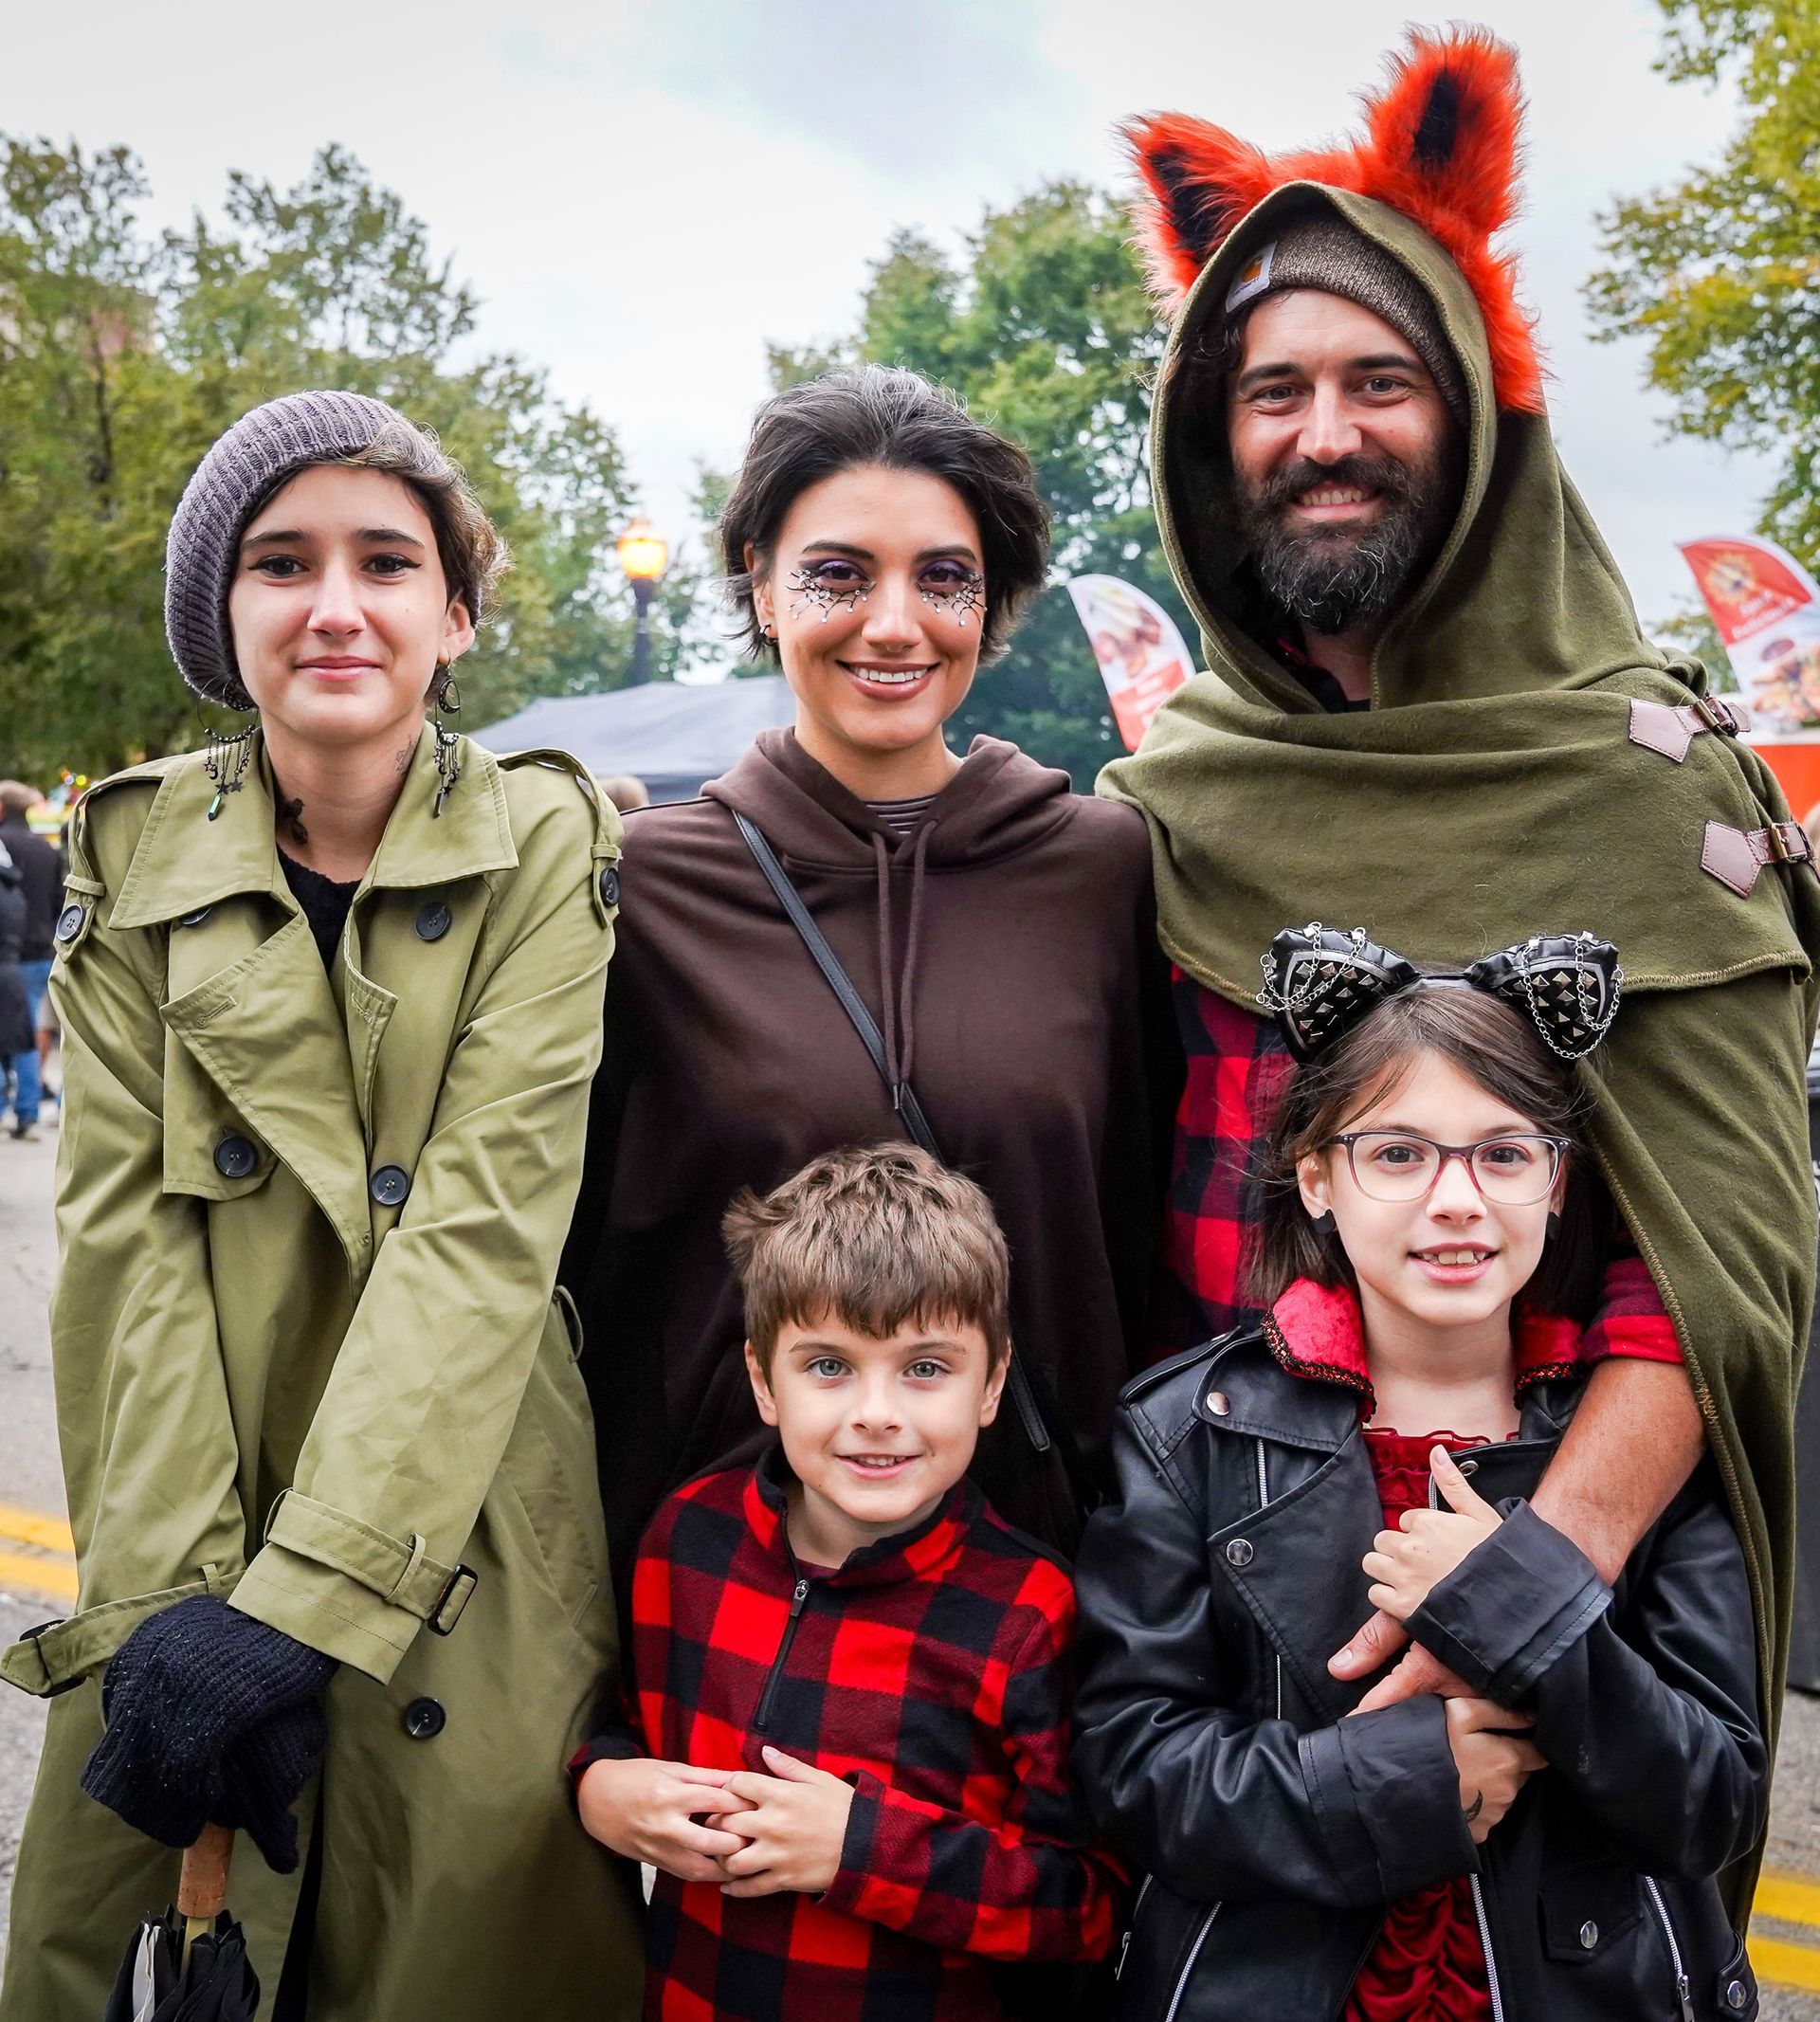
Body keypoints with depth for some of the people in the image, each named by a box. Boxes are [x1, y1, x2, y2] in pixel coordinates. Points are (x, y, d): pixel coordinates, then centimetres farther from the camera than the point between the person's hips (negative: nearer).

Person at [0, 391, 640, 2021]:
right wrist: (173, 1592, -14)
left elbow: (486, 1224, -14)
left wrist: (304, 1601, -20)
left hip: (463, 1552, -2)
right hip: (185, 1563, 2)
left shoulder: (546, 844, -6)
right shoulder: (136, 850, 1)